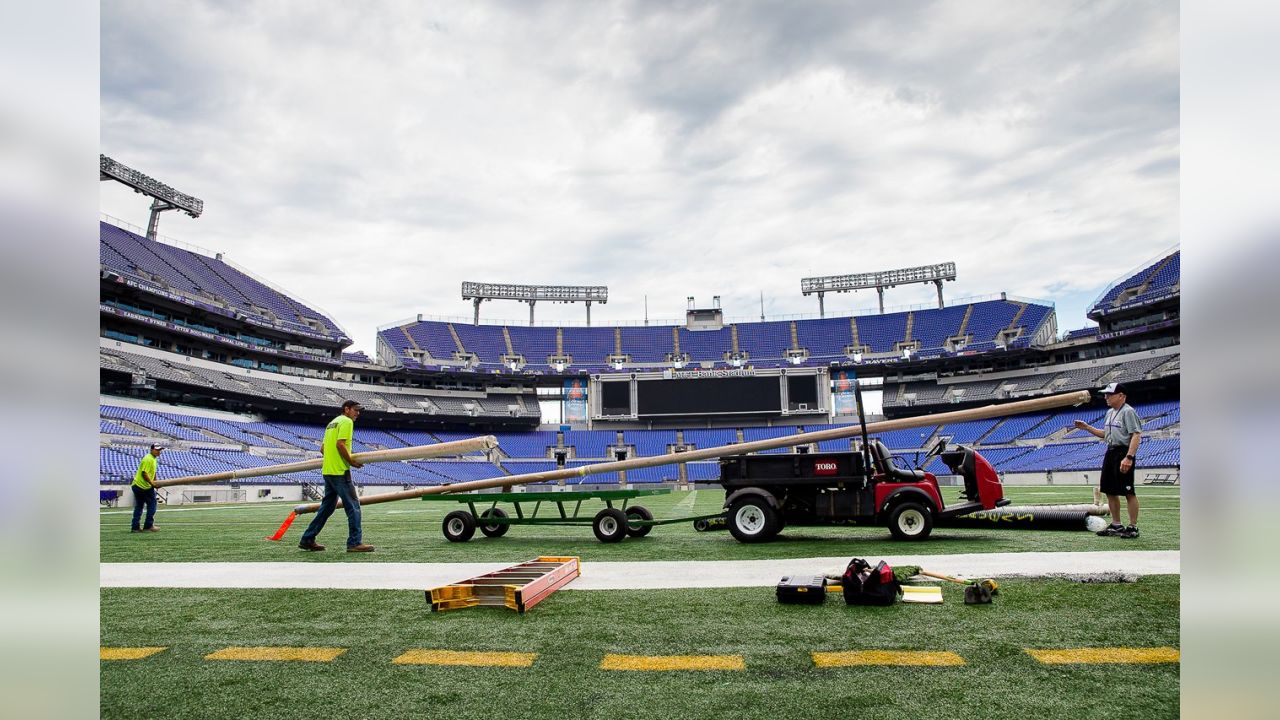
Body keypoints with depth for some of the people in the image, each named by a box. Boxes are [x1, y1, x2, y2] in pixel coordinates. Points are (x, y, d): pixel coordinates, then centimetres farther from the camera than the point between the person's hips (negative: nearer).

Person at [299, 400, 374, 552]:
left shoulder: (332, 422, 22)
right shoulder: (346, 421, -8)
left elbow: (323, 447, 22)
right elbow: (340, 444, -19)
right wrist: (351, 461, -11)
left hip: (328, 470, 10)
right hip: (340, 471, -10)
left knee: (327, 507, 16)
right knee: (353, 505, -6)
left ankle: (307, 540, 19)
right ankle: (355, 542, -7)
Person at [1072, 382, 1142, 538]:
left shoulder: (1128, 411, -13)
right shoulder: (1110, 412, 16)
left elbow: (1136, 435, -21)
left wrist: (1129, 457, -28)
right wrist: (1087, 428, 13)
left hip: (1124, 453, -10)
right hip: (1110, 452, 10)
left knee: (1128, 491, -5)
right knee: (1110, 490, 12)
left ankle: (1133, 527, 2)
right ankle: (1116, 525, 21)